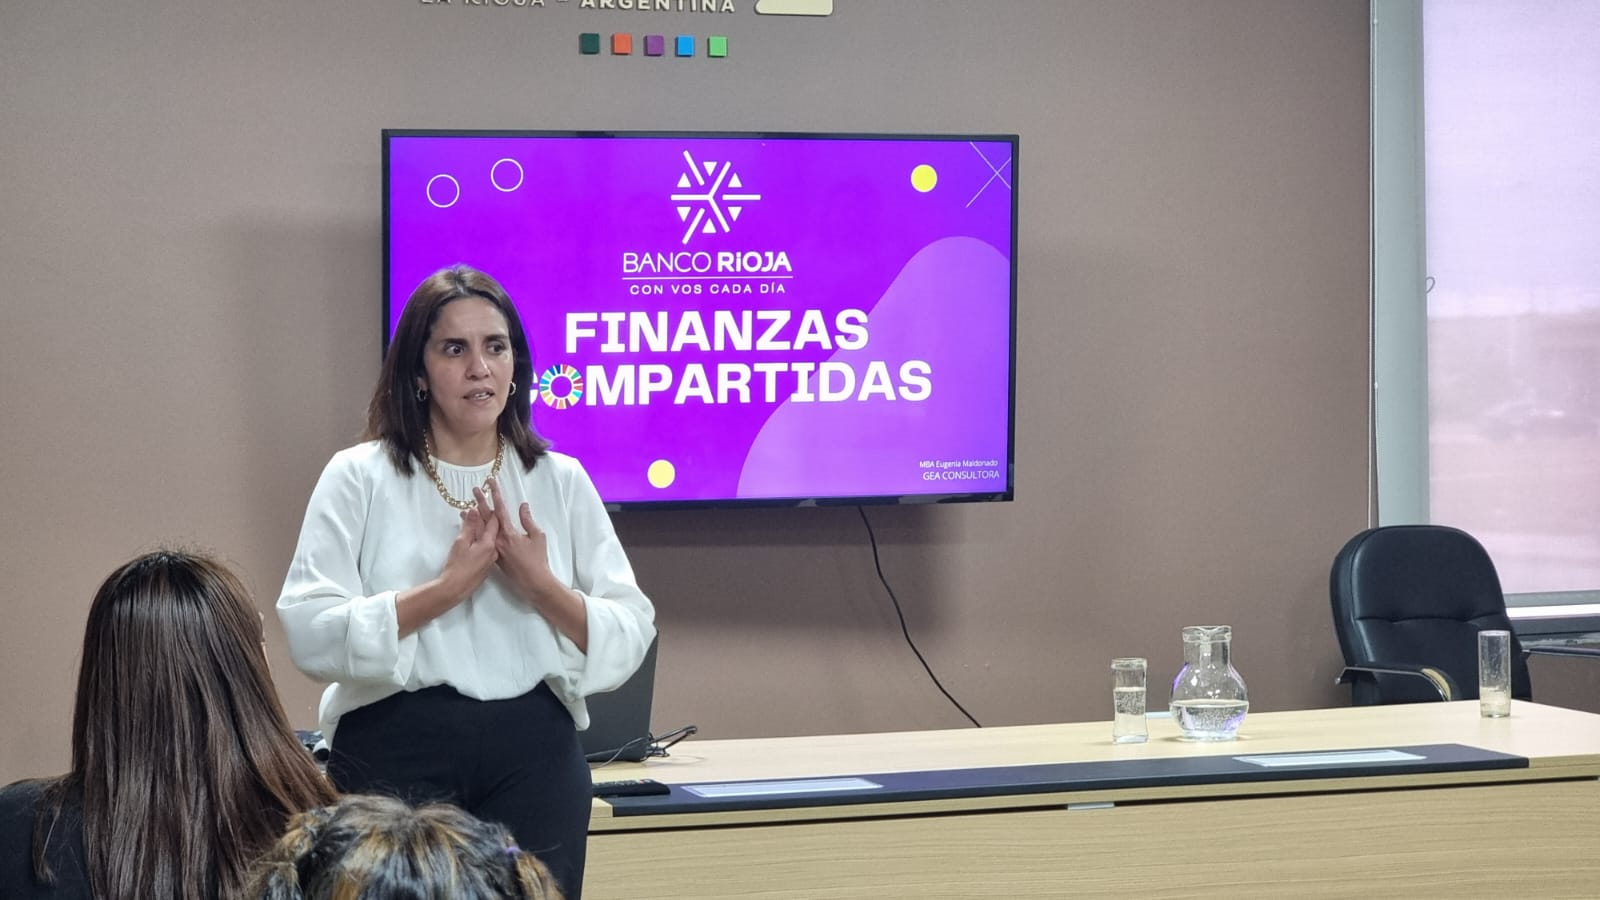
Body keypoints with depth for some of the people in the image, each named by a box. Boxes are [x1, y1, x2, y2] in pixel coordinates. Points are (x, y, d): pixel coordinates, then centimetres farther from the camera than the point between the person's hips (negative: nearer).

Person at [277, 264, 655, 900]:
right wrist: (448, 587, -17)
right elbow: (310, 634, -12)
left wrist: (541, 586, -14)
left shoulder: (561, 482, 7)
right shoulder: (359, 477, 0)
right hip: (396, 758, -2)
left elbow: (629, 640, 2)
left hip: (535, 759, 2)